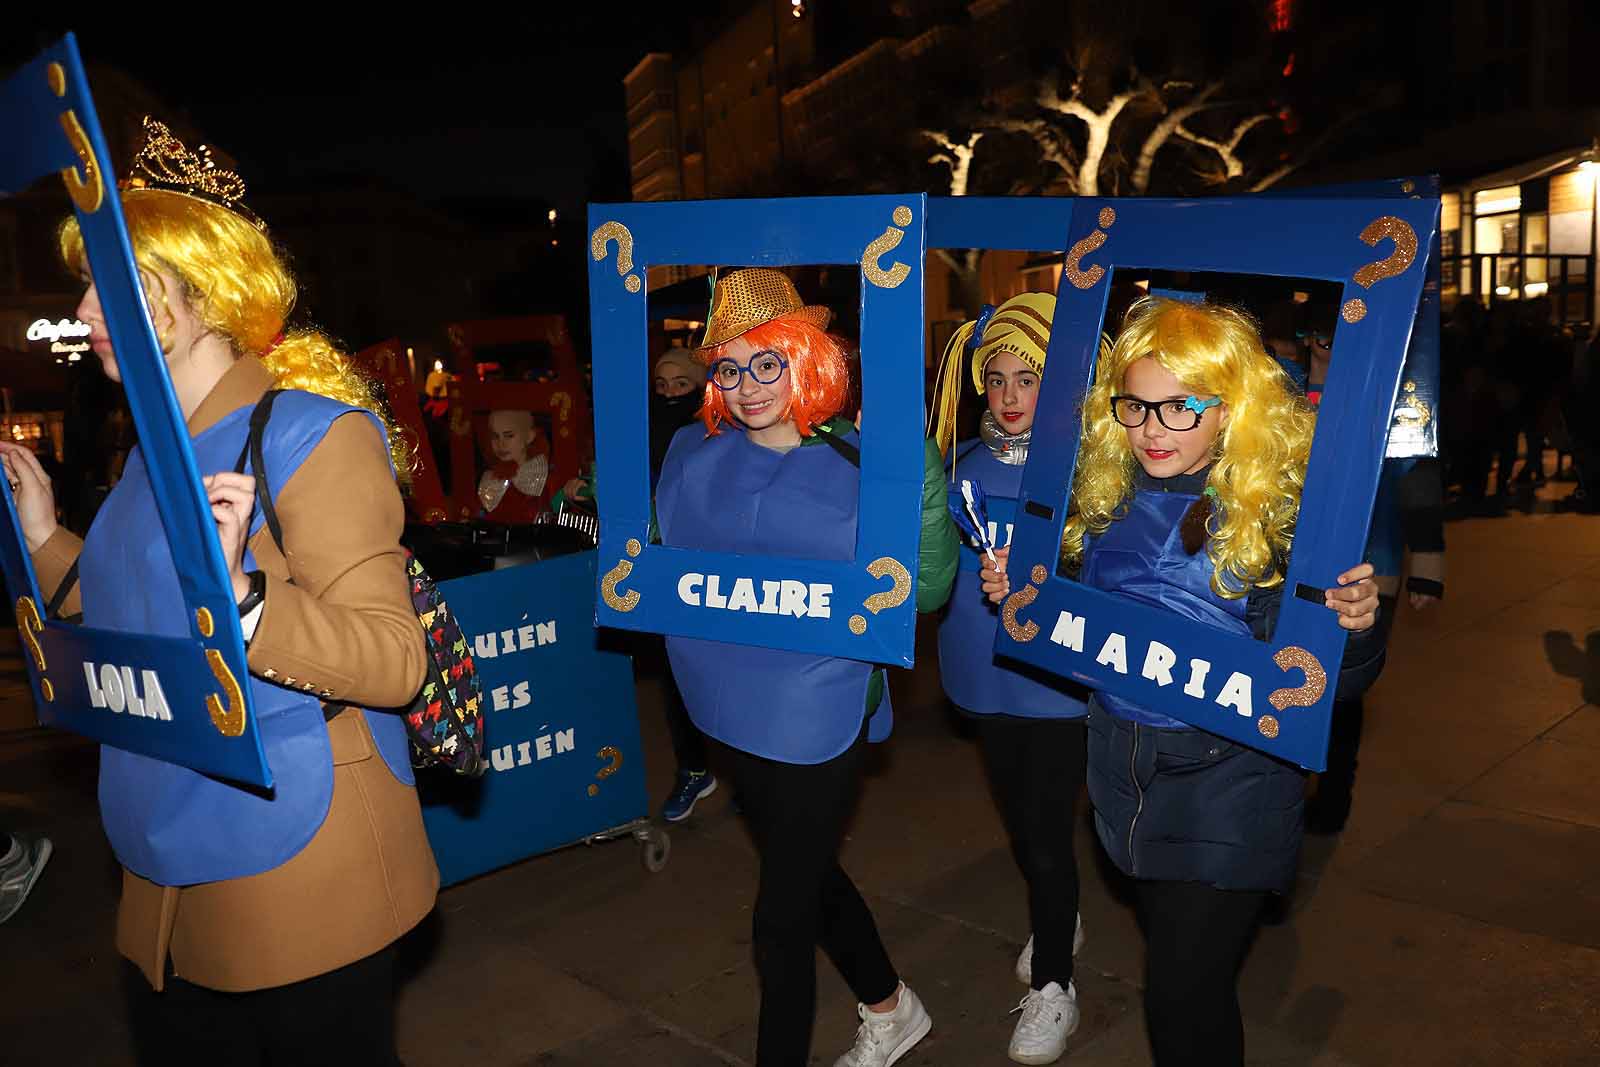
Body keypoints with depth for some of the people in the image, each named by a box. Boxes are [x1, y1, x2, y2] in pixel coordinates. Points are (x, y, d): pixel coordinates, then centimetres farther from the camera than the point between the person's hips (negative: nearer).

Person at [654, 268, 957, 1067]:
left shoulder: (857, 464, -13)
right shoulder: (691, 453, 0)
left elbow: (926, 589, -18)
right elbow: (653, 552, 14)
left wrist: (922, 468, -27)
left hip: (816, 720, -6)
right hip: (731, 710, 6)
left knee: (782, 916, 6)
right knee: (805, 873, 24)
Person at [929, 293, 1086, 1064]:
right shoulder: (961, 464, 1)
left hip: (1056, 677, -5)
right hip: (986, 675, 5)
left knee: (1047, 834, 1)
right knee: (1017, 819, 22)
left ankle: (1051, 986, 23)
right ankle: (1057, 922, 49)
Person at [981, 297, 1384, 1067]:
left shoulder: (1283, 507, -16)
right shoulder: (1108, 493, -1)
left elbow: (1335, 683, -13)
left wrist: (1355, 629, -34)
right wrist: (1022, 591, -4)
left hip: (1228, 792, -5)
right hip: (1126, 776, 5)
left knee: (1185, 1001, 2)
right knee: (1174, 970, 23)